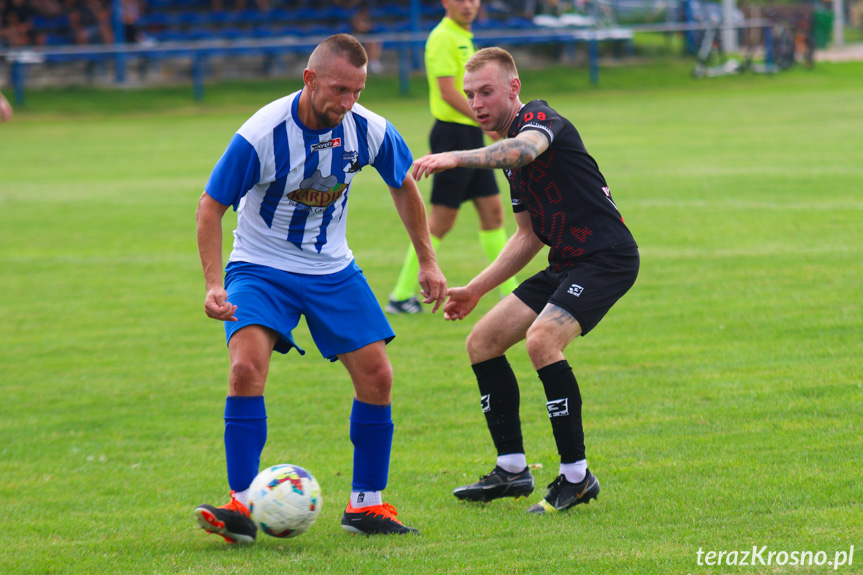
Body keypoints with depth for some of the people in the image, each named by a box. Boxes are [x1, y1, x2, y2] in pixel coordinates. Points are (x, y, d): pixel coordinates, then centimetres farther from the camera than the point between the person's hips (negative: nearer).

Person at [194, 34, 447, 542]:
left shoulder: (369, 131, -12)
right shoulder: (261, 135, -25)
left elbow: (405, 187, 9)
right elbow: (212, 207, -15)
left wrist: (428, 261, 10)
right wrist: (214, 286, -23)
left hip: (333, 271, 4)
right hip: (261, 269, -4)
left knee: (377, 375, -6)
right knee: (247, 366, -26)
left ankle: (367, 504, 9)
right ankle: (241, 506, -22)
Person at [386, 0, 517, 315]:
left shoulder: (464, 38, 17)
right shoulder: (443, 38, -14)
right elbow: (448, 93, -21)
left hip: (471, 136, 9)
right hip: (453, 134, -9)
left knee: (493, 212, 9)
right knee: (441, 219, -7)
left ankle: (510, 293, 14)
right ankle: (401, 295, -2)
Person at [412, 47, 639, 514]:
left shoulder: (539, 119, -11)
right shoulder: (508, 151, 17)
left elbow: (525, 149, -38)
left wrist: (454, 158, -50)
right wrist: (476, 289, 21)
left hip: (607, 257, -10)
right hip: (566, 265, 10)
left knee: (542, 340, -28)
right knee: (482, 341, 7)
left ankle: (576, 476, -18)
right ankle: (512, 470, 12)